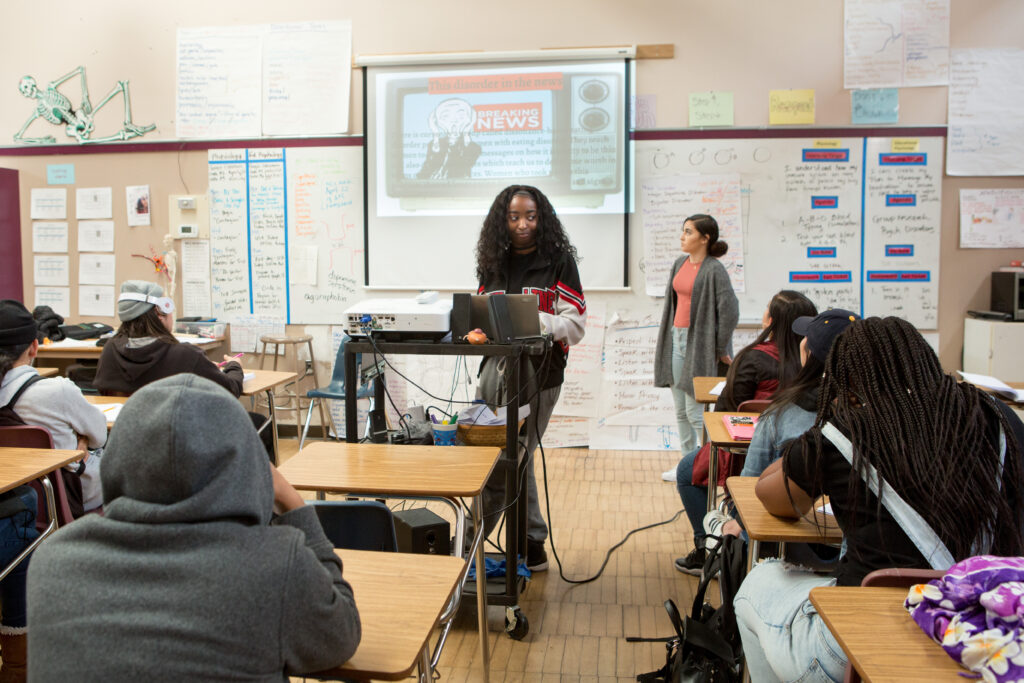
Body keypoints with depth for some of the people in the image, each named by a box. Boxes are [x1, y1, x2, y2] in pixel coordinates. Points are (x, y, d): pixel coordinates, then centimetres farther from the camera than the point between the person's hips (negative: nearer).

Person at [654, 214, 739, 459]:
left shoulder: (714, 270, -14)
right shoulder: (680, 263, 9)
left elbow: (729, 311, -18)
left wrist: (721, 350, -12)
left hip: (700, 344, -8)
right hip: (677, 338, 8)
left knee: (695, 413, -5)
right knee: (680, 411, 13)